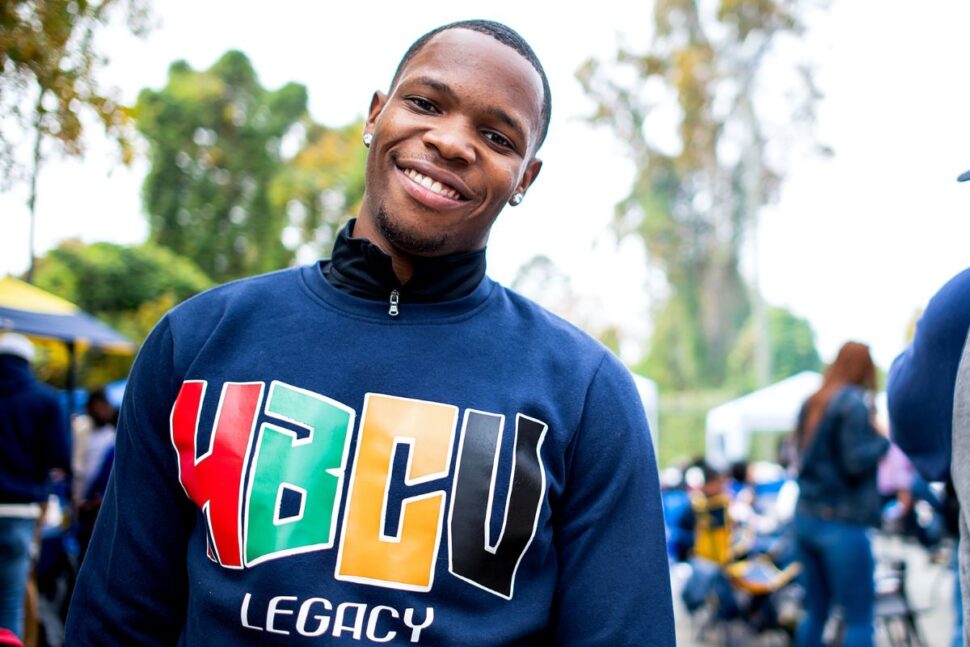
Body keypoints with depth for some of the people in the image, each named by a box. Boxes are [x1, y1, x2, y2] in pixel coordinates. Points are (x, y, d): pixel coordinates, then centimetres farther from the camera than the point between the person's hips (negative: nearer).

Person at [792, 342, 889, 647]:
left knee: (816, 610, 15)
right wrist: (883, 439, -2)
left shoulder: (813, 402, 13)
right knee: (859, 618, -2)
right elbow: (856, 462, -19)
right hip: (842, 522, -8)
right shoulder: (854, 403, -12)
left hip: (806, 517, 8)